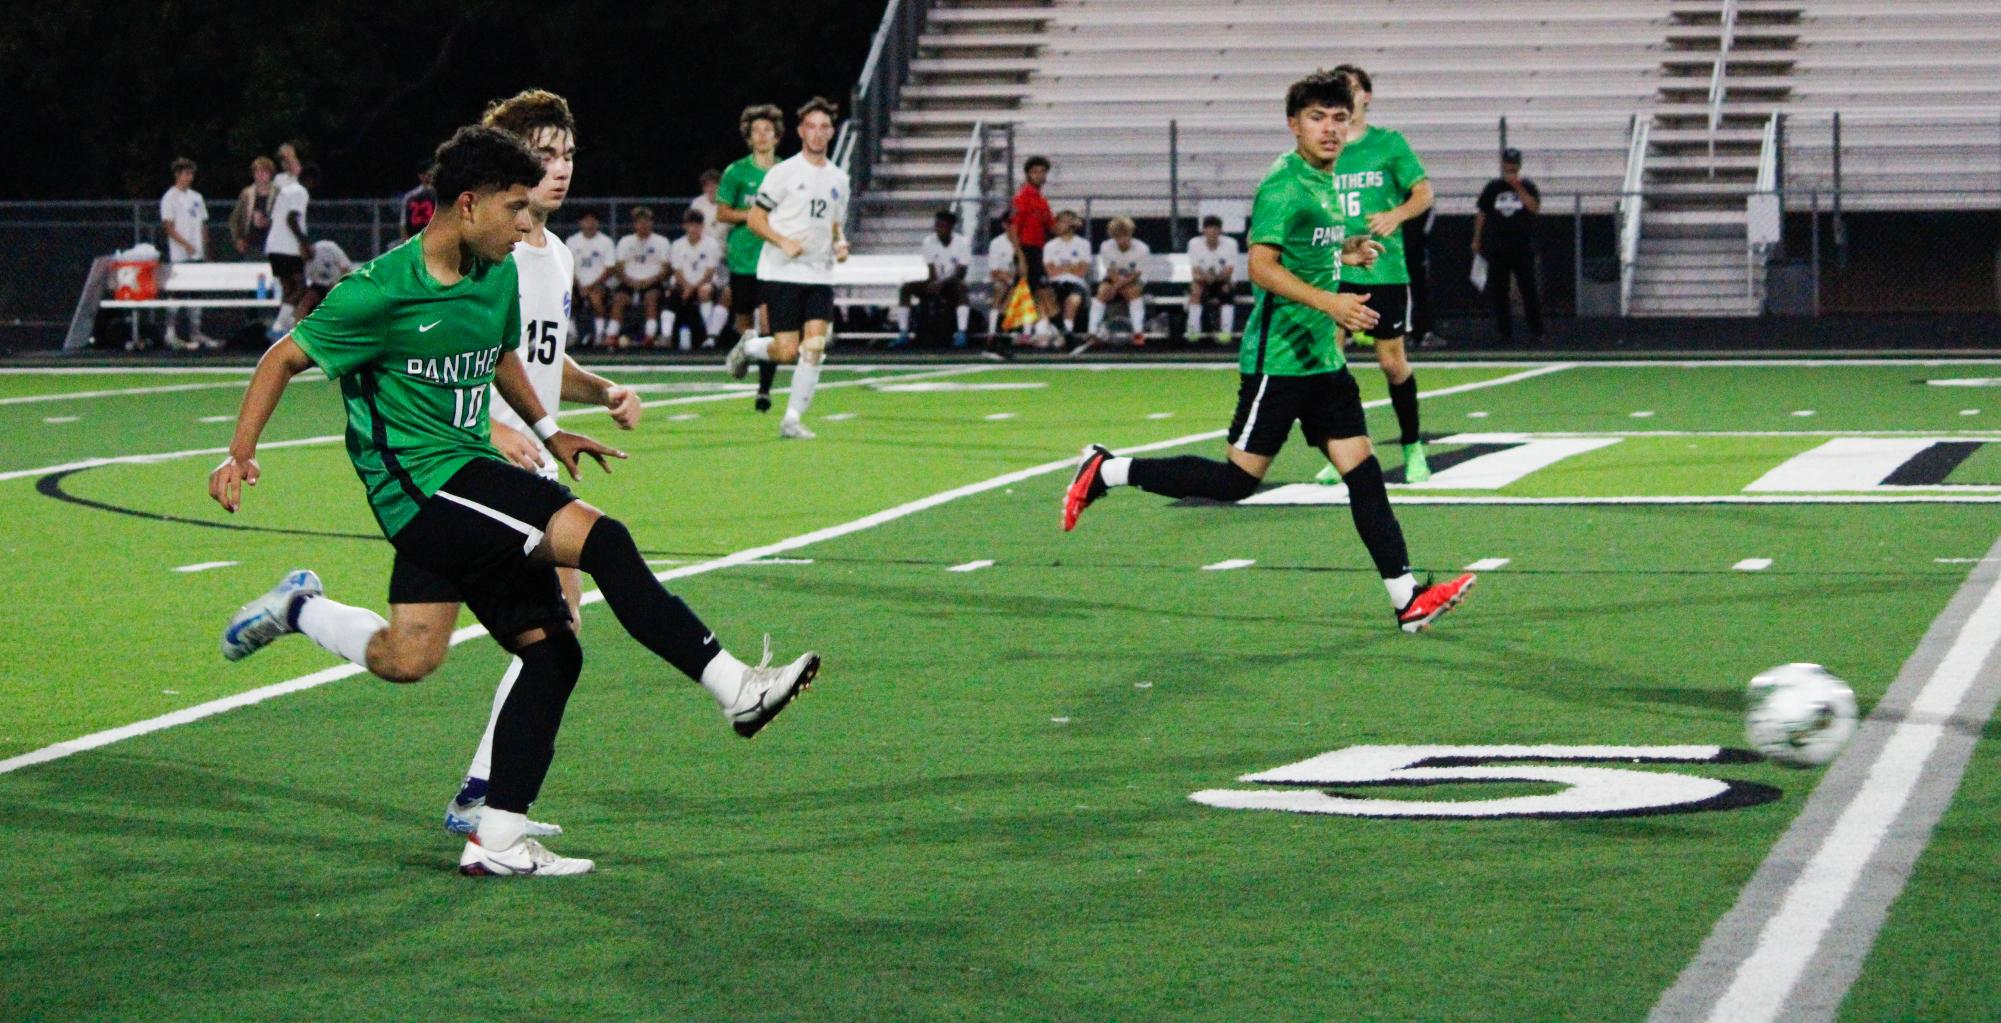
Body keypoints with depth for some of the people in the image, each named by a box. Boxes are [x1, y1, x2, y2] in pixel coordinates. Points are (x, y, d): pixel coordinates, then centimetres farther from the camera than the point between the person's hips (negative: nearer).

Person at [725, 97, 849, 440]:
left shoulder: (838, 178, 14)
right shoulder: (784, 172, -3)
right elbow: (754, 218, -2)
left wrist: (839, 245, 4)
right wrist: (783, 241, -17)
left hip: (820, 275, 4)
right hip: (781, 273, -4)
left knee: (815, 347, -11)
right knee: (787, 351, -9)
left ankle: (792, 419, -3)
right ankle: (747, 348, 25)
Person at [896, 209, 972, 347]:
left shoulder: (962, 242, -12)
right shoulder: (929, 241, -4)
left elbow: (961, 273, -18)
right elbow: (932, 272, -6)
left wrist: (941, 284, -33)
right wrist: (935, 286, -26)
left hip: (951, 284, -3)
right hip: (936, 284, 3)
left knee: (960, 285, -38)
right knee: (906, 288, -20)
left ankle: (961, 333, -46)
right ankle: (903, 333, -24)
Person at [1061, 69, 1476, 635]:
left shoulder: (1324, 183, 15)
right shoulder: (1284, 184, -14)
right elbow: (1261, 266, -22)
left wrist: (1342, 253, 15)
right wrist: (1328, 302, -29)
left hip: (1322, 356, 9)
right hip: (1277, 356, -9)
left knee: (1363, 470, 2)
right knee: (1236, 480, -5)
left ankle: (1407, 599, 0)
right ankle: (1106, 472, 7)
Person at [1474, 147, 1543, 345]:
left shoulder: (1527, 186, 3)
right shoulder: (1493, 188, 7)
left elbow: (1535, 207, -14)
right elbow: (1482, 214, 12)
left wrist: (1519, 188, -18)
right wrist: (1477, 239, 10)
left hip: (1523, 247, -2)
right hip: (1497, 247, 2)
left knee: (1528, 289, -3)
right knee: (1498, 291, 2)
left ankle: (1536, 331, 2)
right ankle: (1505, 332, 9)